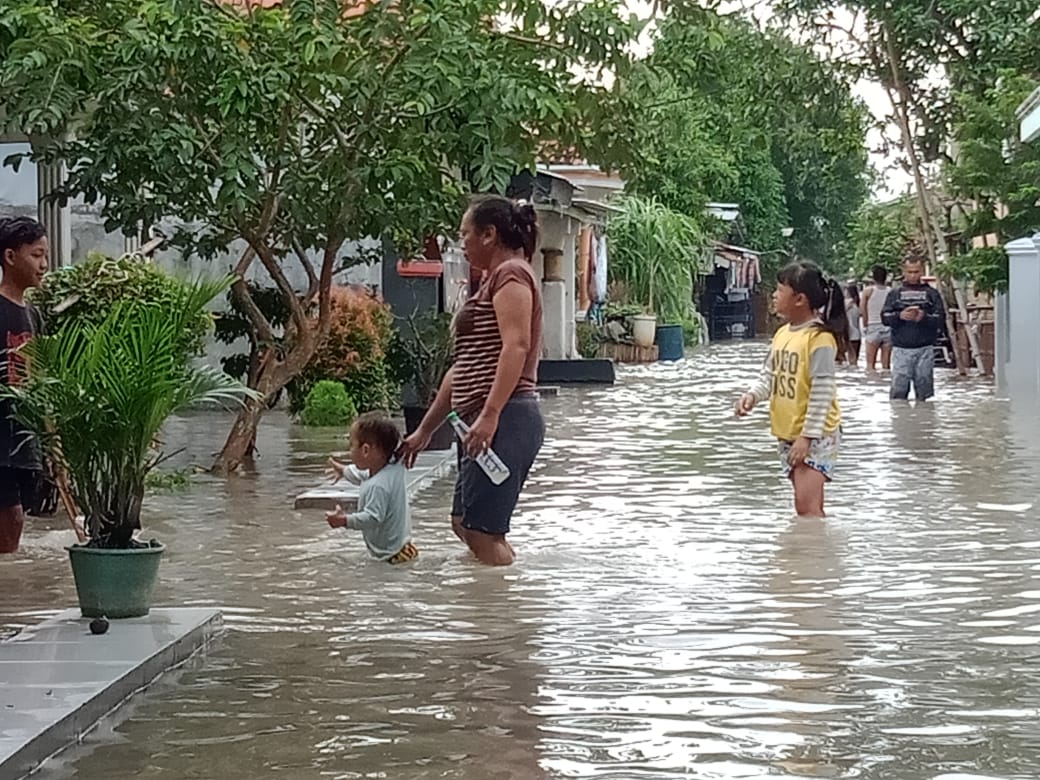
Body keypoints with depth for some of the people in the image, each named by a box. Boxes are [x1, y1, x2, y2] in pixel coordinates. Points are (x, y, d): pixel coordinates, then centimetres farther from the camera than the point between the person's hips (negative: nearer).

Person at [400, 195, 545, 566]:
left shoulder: (510, 274, -5)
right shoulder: (493, 282, 26)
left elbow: (516, 347, -20)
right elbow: (464, 369, 28)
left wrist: (490, 415, -29)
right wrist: (425, 431, 28)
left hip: (504, 419, -11)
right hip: (487, 421, 11)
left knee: (482, 531, -14)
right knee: (465, 524, 15)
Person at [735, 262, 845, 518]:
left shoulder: (820, 338, -17)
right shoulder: (782, 334, 9)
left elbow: (822, 392, -19)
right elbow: (769, 376, 14)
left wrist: (808, 437, -21)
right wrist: (753, 395, -8)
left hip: (815, 435, -8)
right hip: (787, 432, 8)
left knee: (807, 506, -15)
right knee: (810, 508, 15)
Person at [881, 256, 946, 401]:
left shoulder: (932, 293, 9)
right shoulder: (895, 294, 12)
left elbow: (941, 319, 2)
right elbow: (885, 317, 5)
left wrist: (924, 317, -16)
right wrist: (899, 316, -14)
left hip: (925, 348, 0)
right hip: (901, 348, 0)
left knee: (924, 383, 1)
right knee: (899, 386, -6)